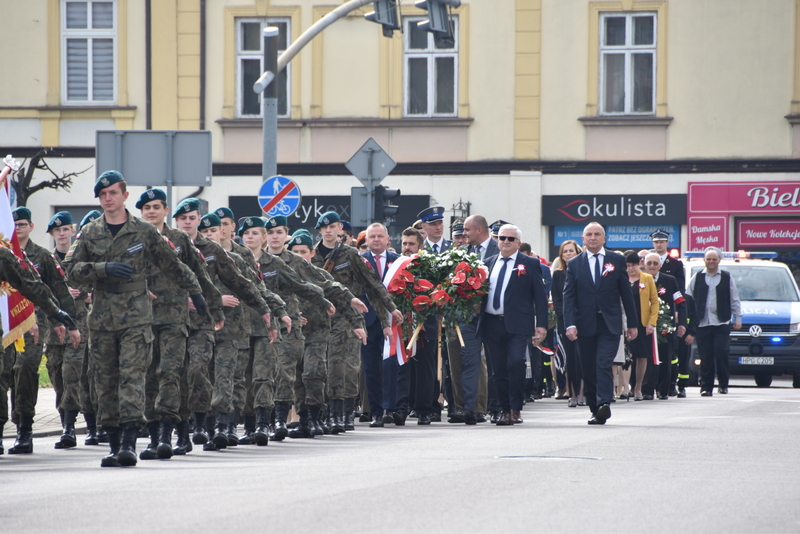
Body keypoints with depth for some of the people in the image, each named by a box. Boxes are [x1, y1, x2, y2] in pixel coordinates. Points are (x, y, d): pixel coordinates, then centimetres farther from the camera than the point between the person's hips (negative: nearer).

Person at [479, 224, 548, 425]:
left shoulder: (530, 264, 5)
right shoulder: (488, 263, 16)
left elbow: (540, 296, 2)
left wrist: (541, 324, -5)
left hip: (517, 325, -4)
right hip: (491, 324, 4)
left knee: (516, 362, -18)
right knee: (498, 369, 3)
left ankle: (516, 409, -8)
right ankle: (504, 410, 11)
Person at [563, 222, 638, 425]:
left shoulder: (617, 261, 6)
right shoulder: (574, 264, 7)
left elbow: (626, 293, 8)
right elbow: (568, 296, 1)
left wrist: (632, 323, 6)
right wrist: (570, 324, -11)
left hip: (609, 324, -2)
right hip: (585, 324, 2)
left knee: (604, 364, -16)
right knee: (589, 370, 4)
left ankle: (604, 404, -25)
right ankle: (596, 410, 12)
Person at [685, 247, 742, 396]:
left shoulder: (727, 278, 9)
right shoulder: (697, 278, 10)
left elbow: (734, 300, 12)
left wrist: (738, 318, 8)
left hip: (721, 323, -1)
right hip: (703, 323, 1)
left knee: (721, 354, -10)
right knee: (705, 358, -1)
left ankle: (723, 384, 5)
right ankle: (706, 387, 4)